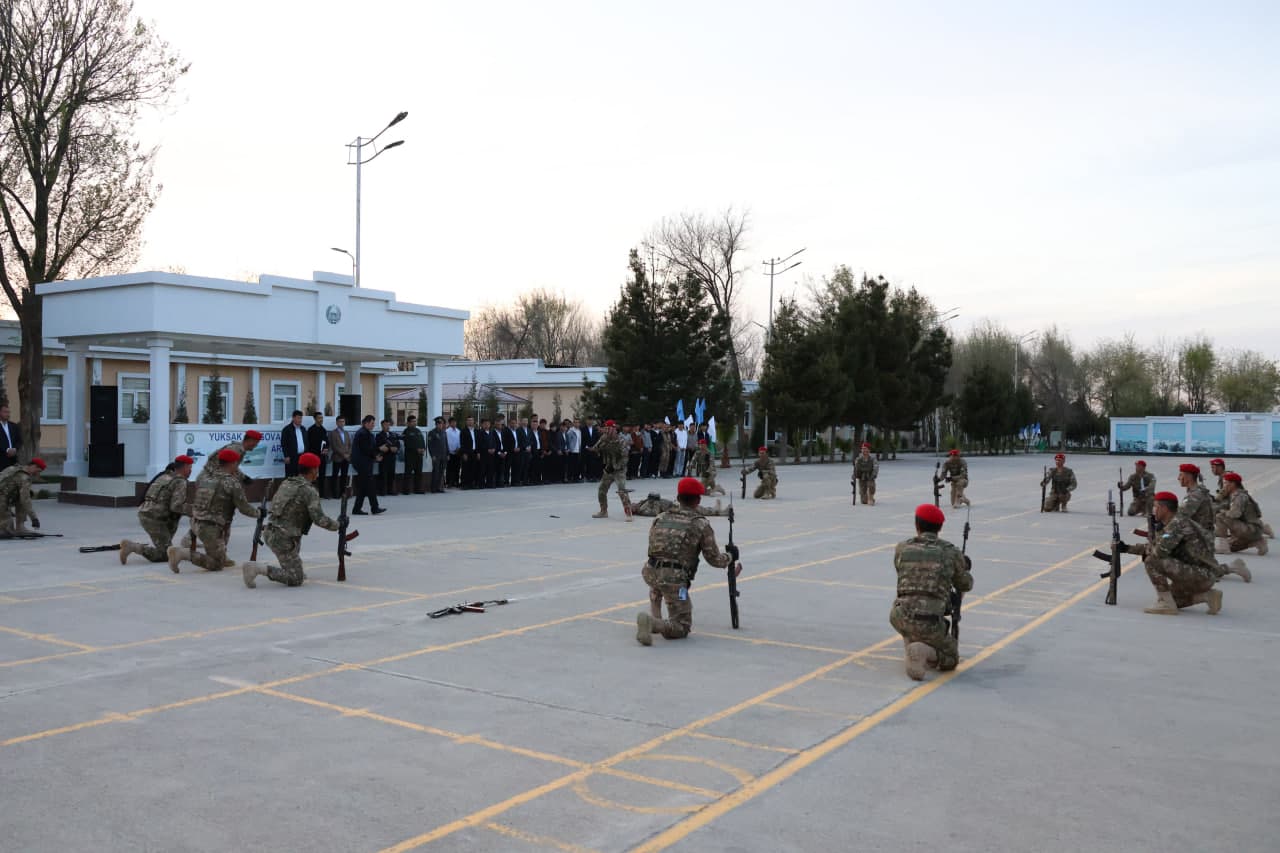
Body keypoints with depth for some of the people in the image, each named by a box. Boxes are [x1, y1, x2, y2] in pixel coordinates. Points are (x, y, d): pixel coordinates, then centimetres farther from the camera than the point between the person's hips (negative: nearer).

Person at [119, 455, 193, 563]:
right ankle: (132, 546, -17)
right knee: (165, 555, -5)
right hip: (155, 519, -9)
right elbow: (176, 506, -18)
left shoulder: (165, 476, 19)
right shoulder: (181, 482, -7)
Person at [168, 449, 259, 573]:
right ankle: (182, 553, -13)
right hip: (211, 529, -8)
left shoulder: (206, 479, 9)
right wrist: (258, 513, 11)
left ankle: (223, 557, 27)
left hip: (195, 524, 8)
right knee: (217, 565, 2)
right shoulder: (233, 483, -11)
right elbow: (244, 508, -9)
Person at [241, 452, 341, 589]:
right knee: (296, 580, -2)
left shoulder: (286, 483, 13)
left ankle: (294, 570, 28)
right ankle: (258, 568, -14)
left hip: (269, 533, 9)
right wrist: (337, 525, 0)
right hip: (283, 539, -9)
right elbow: (319, 519, -18)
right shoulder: (310, 491, -12)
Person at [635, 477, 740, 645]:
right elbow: (714, 559, 5)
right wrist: (731, 556, 25)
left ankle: (654, 617, 26)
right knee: (682, 628, 5)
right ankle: (653, 624, -22)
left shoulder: (661, 518, 14)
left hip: (649, 573, 5)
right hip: (675, 579, -5)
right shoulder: (701, 524, 1)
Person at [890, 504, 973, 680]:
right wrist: (965, 570, 42)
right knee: (950, 659, 23)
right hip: (930, 622, -2)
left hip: (899, 618, 3)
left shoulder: (902, 548, 7)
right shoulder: (951, 552, 3)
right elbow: (966, 585, 19)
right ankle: (925, 652, -10)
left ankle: (910, 644, 15)